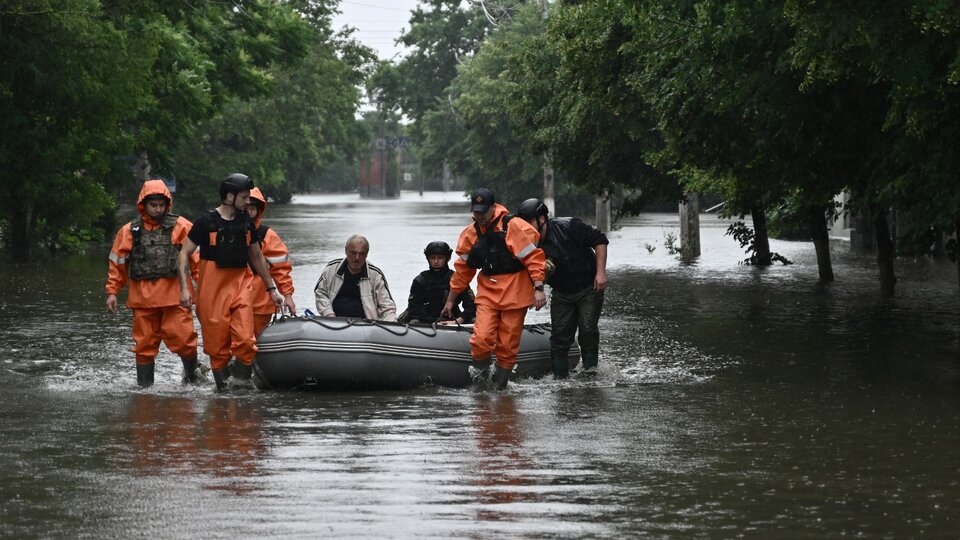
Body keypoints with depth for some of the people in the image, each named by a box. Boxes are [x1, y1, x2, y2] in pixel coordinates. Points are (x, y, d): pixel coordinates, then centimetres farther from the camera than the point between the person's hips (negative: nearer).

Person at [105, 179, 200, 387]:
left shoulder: (180, 226, 5)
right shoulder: (129, 231, 12)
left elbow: (196, 256, 4)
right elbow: (117, 263, 17)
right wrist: (112, 292, 13)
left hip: (174, 294, -2)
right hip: (143, 297, 2)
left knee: (183, 339, -9)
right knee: (145, 344, 5)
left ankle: (191, 375, 15)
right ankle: (144, 386, 14)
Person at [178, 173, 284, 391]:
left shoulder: (246, 223, 11)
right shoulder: (206, 222, -4)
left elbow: (257, 257, 22)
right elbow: (184, 254, -1)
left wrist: (272, 289, 23)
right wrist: (184, 288, -9)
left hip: (240, 287, 3)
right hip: (212, 290, -3)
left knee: (245, 340, -13)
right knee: (217, 346, -1)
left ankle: (242, 383, -6)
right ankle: (222, 388, 8)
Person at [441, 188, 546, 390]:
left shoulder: (513, 227, -10)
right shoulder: (470, 234, 7)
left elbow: (533, 257, -9)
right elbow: (462, 270, 17)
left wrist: (538, 289, -16)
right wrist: (450, 300, 21)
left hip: (514, 293, -3)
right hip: (487, 293, 3)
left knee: (507, 344, -1)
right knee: (481, 339, -14)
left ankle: (500, 382, 14)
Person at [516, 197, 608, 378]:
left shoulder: (568, 227, -21)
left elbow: (599, 240, -14)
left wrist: (601, 272, -18)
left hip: (589, 288, -4)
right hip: (561, 294, 4)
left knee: (587, 329, -16)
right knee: (560, 335, 0)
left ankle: (590, 367, -1)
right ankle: (560, 376, 8)